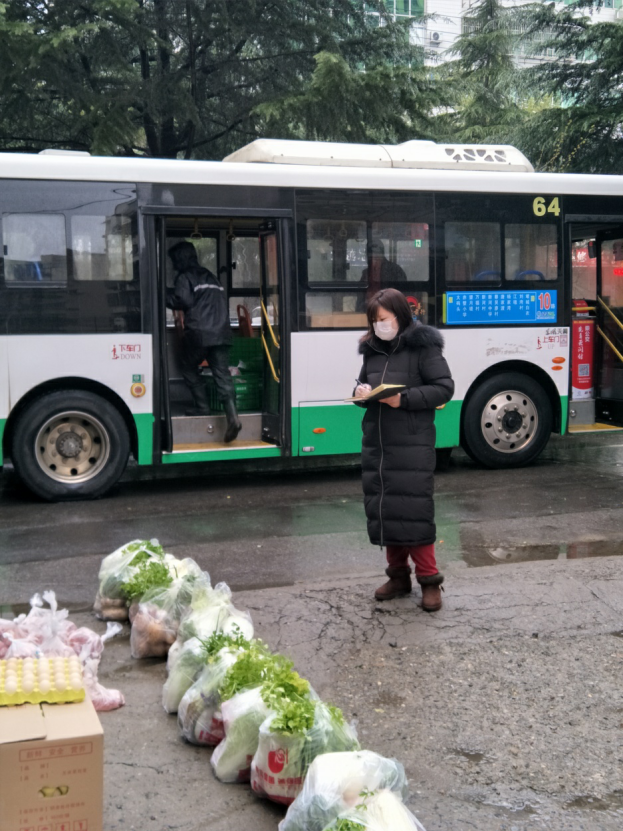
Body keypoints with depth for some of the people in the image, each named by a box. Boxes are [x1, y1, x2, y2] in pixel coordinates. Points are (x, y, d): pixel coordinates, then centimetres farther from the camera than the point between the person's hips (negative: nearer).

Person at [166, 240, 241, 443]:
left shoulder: (185, 277, 1)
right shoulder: (210, 277, 26)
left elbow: (183, 300, -12)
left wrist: (166, 296, 4)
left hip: (198, 333, -6)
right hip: (221, 333, 6)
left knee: (189, 368, 17)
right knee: (222, 375, -2)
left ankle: (202, 406, 11)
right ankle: (232, 416, -16)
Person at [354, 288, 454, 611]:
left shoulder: (423, 346, -6)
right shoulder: (372, 349, 13)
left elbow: (444, 387, -10)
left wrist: (405, 399, -19)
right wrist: (361, 392, 0)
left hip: (412, 443, -6)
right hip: (376, 442, 7)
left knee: (413, 509, -7)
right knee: (381, 508, 9)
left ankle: (429, 579, 4)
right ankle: (398, 575, 22)